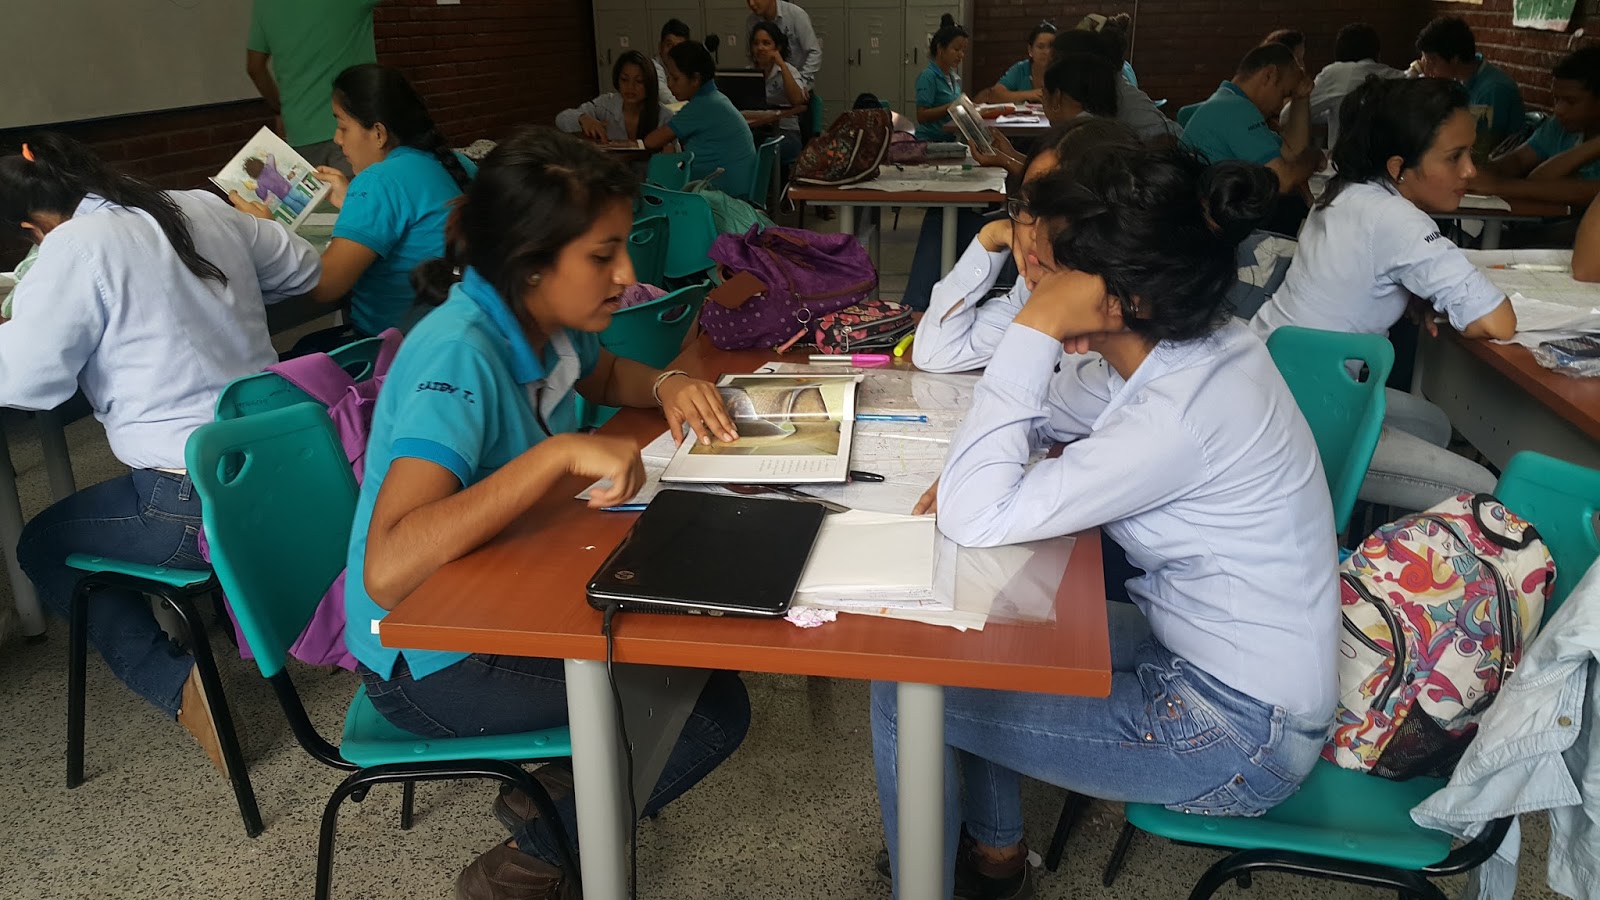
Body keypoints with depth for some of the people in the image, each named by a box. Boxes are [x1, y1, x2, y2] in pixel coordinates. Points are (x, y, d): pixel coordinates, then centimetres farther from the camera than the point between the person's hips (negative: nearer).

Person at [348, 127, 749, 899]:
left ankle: (559, 793, 20)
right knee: (711, 710, -9)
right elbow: (387, 569, -40)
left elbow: (604, 376, 18)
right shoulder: (458, 356, -29)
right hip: (430, 659, -8)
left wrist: (666, 386, -5)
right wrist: (560, 452, -41)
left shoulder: (537, 317, -6)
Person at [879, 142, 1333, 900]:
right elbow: (1052, 406, 10)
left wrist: (1033, 330, -30)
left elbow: (974, 520, -31)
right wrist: (978, 461, -11)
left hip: (1241, 732, -9)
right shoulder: (1185, 343, -5)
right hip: (1203, 646, 9)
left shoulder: (1181, 415, -32)